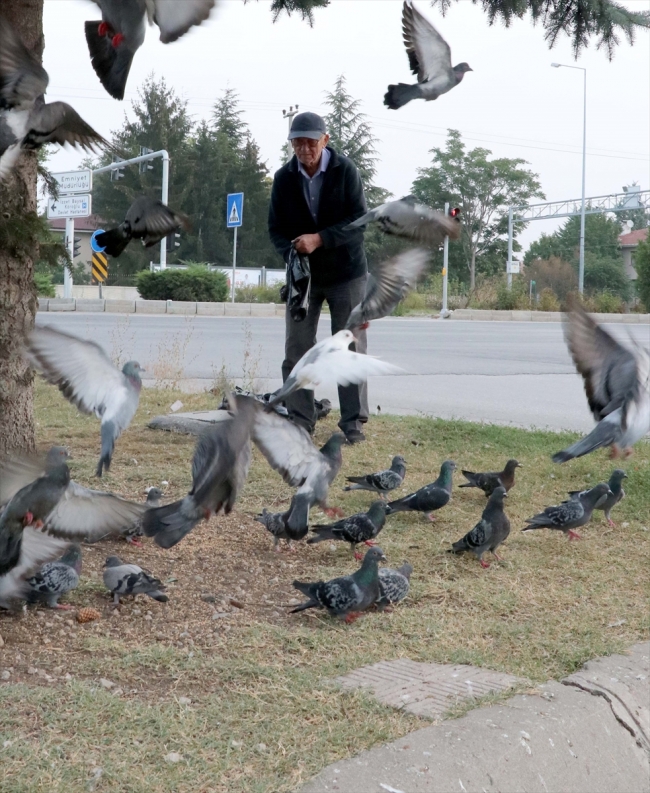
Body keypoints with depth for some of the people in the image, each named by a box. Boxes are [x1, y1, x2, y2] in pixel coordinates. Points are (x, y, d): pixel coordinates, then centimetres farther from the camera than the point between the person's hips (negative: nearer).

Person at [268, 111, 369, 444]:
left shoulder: (345, 171, -11)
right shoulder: (284, 178, -3)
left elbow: (360, 219, -15)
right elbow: (276, 228, 1)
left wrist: (320, 239, -27)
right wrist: (291, 253, -19)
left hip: (345, 271, -3)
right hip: (302, 274, 3)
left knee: (350, 349, -1)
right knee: (296, 350, 1)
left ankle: (354, 422, 5)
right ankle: (299, 422, 8)